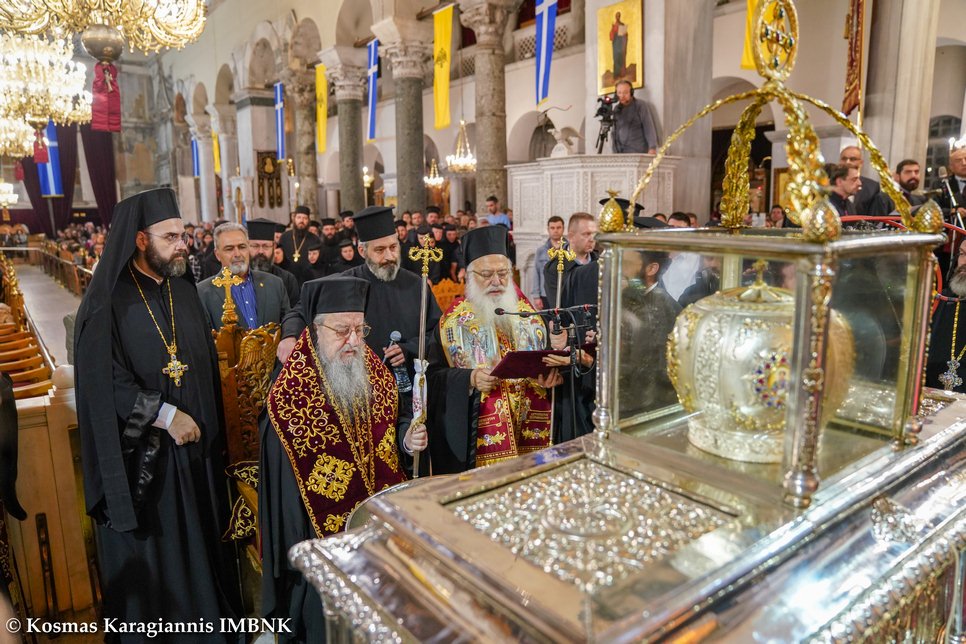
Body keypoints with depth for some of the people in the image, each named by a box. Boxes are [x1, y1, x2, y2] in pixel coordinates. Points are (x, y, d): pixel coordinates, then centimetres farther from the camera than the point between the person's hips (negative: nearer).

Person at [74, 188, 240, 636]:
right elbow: (103, 381, -16)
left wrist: (213, 429, 6)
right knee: (151, 553, 9)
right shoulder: (108, 301, -12)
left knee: (202, 540, 15)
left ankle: (212, 620, 33)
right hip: (141, 451, -5)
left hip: (196, 445, 5)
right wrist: (165, 415, -19)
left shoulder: (184, 292, 5)